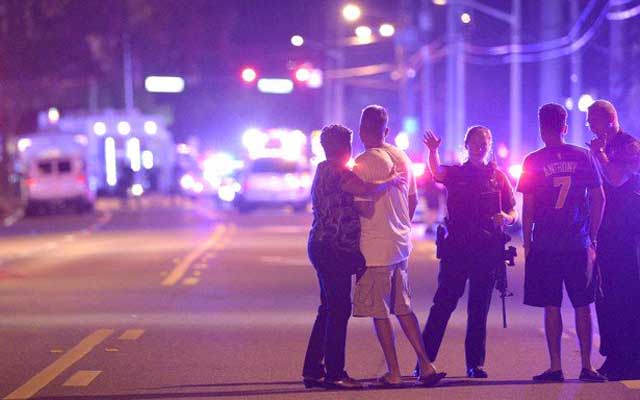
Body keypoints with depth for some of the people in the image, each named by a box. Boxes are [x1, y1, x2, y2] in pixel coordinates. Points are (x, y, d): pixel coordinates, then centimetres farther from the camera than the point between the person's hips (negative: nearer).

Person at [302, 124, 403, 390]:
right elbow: (367, 189, -29)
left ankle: (312, 370, 16)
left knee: (329, 310, 14)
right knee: (339, 310, -7)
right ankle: (334, 373, -5)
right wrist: (391, 181, -13)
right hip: (334, 249, -11)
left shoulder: (324, 171, 18)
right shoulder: (337, 172, -14)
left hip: (322, 246, 11)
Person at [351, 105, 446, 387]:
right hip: (401, 243, 7)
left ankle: (393, 373, 3)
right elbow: (413, 200, 15)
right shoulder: (401, 157, 8)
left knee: (379, 313, 1)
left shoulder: (363, 163, -14)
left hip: (375, 247, -7)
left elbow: (364, 206, -19)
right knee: (403, 308, 14)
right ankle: (426, 366, 11)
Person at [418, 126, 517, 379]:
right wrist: (433, 151, -36)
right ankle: (424, 360, -3)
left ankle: (475, 363, 10)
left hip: (488, 251, 2)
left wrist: (506, 217, -13)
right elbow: (437, 172, -16)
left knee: (479, 310, 5)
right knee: (443, 304, -5)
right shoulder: (455, 173, 7)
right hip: (456, 249, -2)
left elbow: (513, 212, 11)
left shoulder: (498, 177, 12)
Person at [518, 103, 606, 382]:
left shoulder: (534, 162, -3)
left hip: (545, 244, -2)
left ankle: (555, 367, 1)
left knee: (551, 307, 2)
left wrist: (527, 243, 3)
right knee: (582, 305, 8)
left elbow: (528, 206, -4)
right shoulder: (583, 157, 3)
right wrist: (592, 238, 11)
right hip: (579, 244, 2)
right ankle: (586, 367, 6)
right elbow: (599, 198, 4)